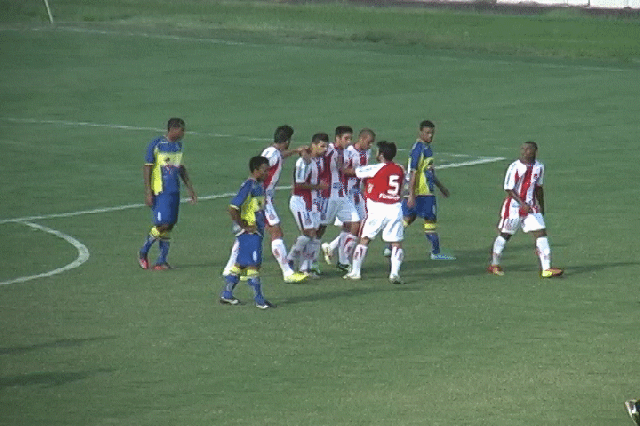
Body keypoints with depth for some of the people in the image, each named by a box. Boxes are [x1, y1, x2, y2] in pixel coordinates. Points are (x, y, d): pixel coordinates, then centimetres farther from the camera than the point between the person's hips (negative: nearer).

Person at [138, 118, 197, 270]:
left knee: (169, 225, 4)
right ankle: (143, 253, 6)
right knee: (163, 224, -13)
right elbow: (147, 168, -8)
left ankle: (161, 261, 8)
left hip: (174, 191, 7)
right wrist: (148, 193, -13)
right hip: (160, 191, -7)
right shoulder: (156, 145, -9)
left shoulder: (178, 145, 12)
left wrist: (190, 189, 21)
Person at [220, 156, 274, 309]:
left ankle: (226, 295, 21)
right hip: (249, 233, -9)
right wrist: (245, 226, -18)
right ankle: (259, 300, -2)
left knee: (241, 263, 14)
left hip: (257, 231, 9)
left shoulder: (260, 185, 12)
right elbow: (233, 208, -23)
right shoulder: (248, 186, -17)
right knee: (253, 264, -6)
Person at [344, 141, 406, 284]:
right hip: (395, 209, 3)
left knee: (364, 239, 8)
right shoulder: (400, 170, 10)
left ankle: (355, 272, 11)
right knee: (396, 243, 5)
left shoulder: (376, 169, -6)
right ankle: (395, 273, -10)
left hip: (378, 208, -3)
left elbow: (356, 172, 1)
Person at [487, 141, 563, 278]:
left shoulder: (539, 167, 2)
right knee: (505, 234, 8)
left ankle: (546, 269, -11)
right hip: (513, 206, -4)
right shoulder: (515, 167, -15)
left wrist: (541, 208, 20)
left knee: (541, 233, -8)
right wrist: (522, 204, -26)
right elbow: (509, 189, -15)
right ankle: (494, 265, 26)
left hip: (531, 208, 4)